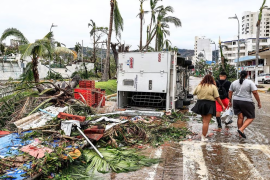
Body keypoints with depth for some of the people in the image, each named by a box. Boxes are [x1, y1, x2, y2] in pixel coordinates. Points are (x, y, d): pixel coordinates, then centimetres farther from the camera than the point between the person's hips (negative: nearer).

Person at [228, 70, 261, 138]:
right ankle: (241, 130, -10)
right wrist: (259, 102, -4)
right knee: (251, 117, 7)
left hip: (236, 101, 5)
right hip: (246, 102, -5)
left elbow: (230, 92, 9)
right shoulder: (250, 82, -7)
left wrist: (230, 101, 18)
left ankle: (240, 133, 12)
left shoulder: (234, 82, 7)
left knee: (240, 117, 10)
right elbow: (255, 93, -11)